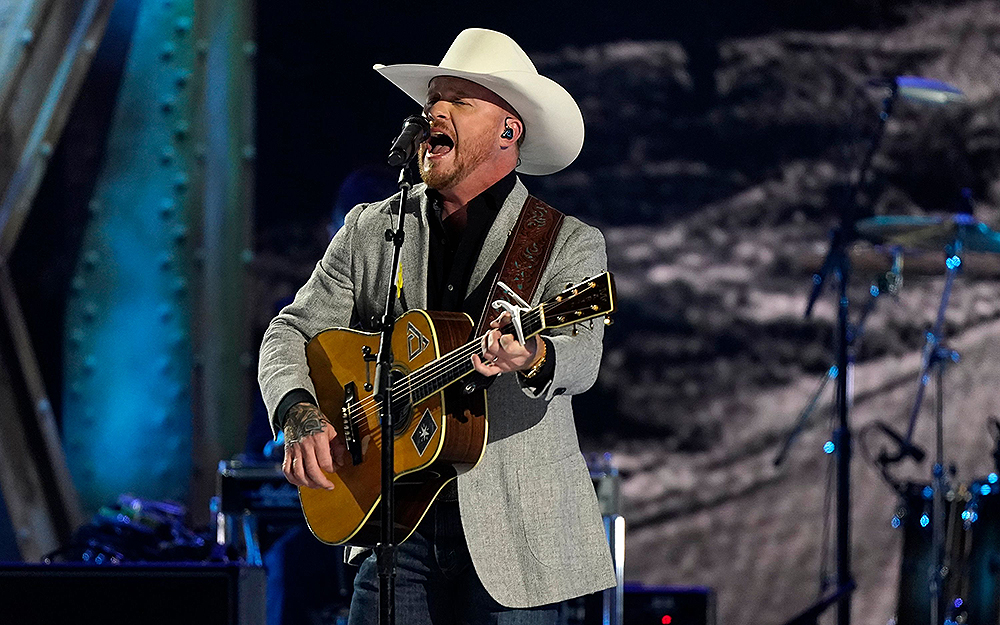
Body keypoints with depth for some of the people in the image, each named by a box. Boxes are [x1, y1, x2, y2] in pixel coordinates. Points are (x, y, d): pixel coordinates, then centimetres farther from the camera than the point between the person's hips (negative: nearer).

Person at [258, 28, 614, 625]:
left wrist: (533, 359, -40)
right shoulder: (371, 230, 12)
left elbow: (582, 355, -17)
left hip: (515, 538, -3)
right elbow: (294, 332, 13)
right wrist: (301, 415, -8)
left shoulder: (571, 244, 0)